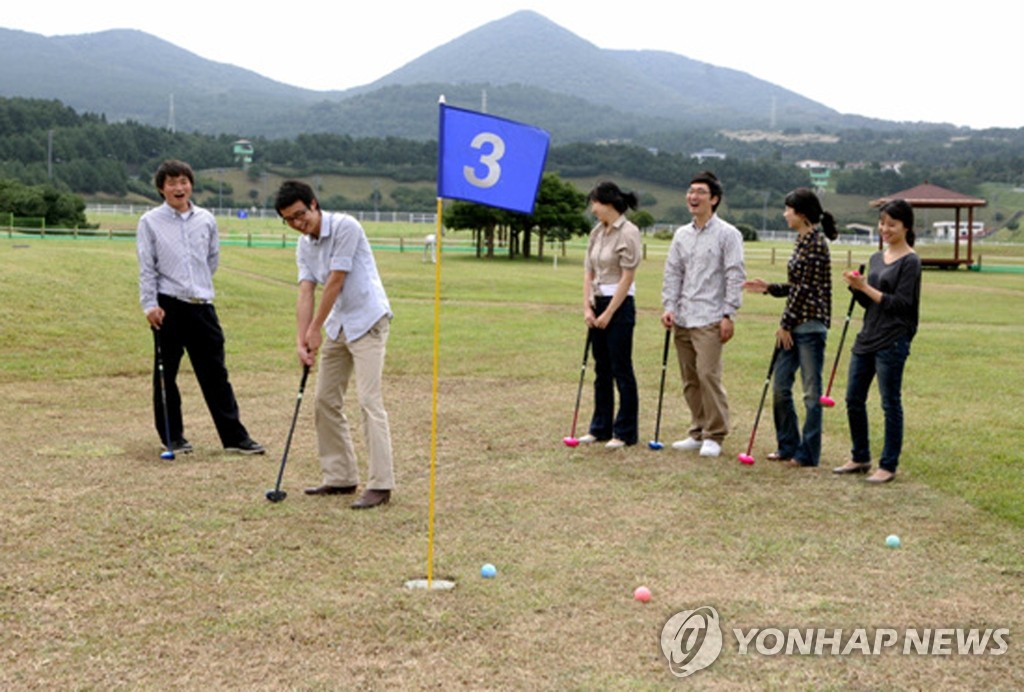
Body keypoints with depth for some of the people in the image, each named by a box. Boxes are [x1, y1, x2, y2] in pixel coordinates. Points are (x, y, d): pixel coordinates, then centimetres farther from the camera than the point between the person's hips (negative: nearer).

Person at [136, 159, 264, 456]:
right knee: (166, 374, 5)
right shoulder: (150, 222, 1)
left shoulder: (206, 220, 8)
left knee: (215, 373, 3)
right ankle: (172, 436, 16)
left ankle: (234, 436, 6)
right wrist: (150, 304, -7)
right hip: (168, 307, -2)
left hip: (202, 306, 2)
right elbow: (146, 268, -1)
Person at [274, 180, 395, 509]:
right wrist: (300, 340, -12)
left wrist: (315, 329, -10)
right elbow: (306, 293, 0)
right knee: (326, 400, 8)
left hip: (367, 321, -8)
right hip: (338, 327, 9)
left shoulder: (345, 227, -16)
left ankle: (380, 484, -15)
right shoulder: (304, 247, 7)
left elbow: (335, 283, -17)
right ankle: (341, 477, 16)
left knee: (369, 401, -15)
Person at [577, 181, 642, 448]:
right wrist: (587, 306, 0)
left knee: (621, 370, -2)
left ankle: (625, 432, 6)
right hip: (598, 303, 8)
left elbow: (627, 277, -15)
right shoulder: (597, 232, 10)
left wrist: (609, 313, -15)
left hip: (620, 305, -8)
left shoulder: (628, 232, -13)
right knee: (601, 370, 13)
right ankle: (601, 427, 21)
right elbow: (589, 272, 11)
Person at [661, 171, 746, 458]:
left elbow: (735, 276, -7)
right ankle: (698, 432, 19)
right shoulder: (681, 235, 14)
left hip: (709, 319, -6)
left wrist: (728, 315, -13)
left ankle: (714, 436, -4)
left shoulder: (727, 234, -3)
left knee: (708, 374, -13)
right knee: (690, 379, 9)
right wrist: (669, 307, 3)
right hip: (682, 318, 6)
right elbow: (673, 273, 15)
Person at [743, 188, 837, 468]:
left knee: (811, 390, -1)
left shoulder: (815, 242, -14)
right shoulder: (802, 241, 14)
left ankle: (808, 453, 6)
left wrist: (786, 323, -13)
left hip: (811, 324, -10)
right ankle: (788, 446, 23)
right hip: (795, 326, 10)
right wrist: (768, 287, 13)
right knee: (780, 387, 12)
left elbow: (805, 288, -16)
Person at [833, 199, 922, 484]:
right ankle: (860, 458, 26)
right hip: (867, 337, 8)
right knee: (854, 399, 12)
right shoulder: (876, 258, 13)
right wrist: (856, 287, -4)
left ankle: (888, 465, 10)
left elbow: (901, 303, -15)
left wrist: (866, 288, -16)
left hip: (893, 341, -8)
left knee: (890, 403, 0)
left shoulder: (910, 262, -9)